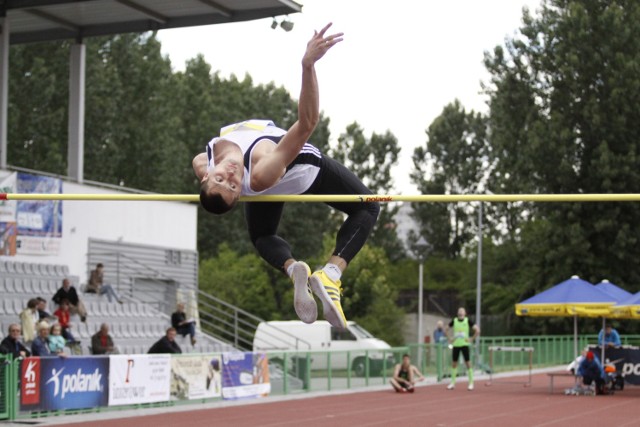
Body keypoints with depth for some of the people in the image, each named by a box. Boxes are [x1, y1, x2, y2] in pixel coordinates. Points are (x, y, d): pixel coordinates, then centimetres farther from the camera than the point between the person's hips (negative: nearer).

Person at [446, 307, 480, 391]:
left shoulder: (468, 321, -4)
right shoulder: (454, 321, 5)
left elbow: (477, 330, -5)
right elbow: (446, 330, 18)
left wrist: (471, 339, -8)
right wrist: (450, 338, 8)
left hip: (464, 345, -3)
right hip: (455, 345, 3)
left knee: (468, 363, -4)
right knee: (454, 363, 5)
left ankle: (471, 383, 2)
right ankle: (453, 383, 13)